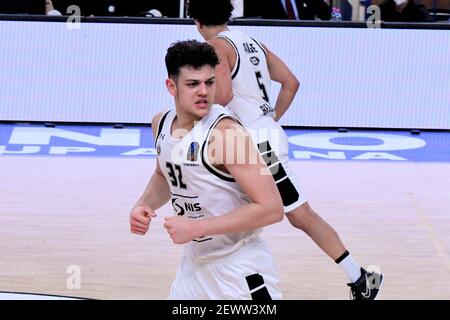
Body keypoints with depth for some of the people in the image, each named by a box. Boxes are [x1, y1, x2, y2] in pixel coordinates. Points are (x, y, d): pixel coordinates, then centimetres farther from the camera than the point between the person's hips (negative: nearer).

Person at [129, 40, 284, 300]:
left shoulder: (225, 132, -23)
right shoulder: (161, 124, 0)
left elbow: (271, 209, -26)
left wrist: (197, 227, -25)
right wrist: (144, 206, 2)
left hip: (239, 271, -7)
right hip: (195, 262, 7)